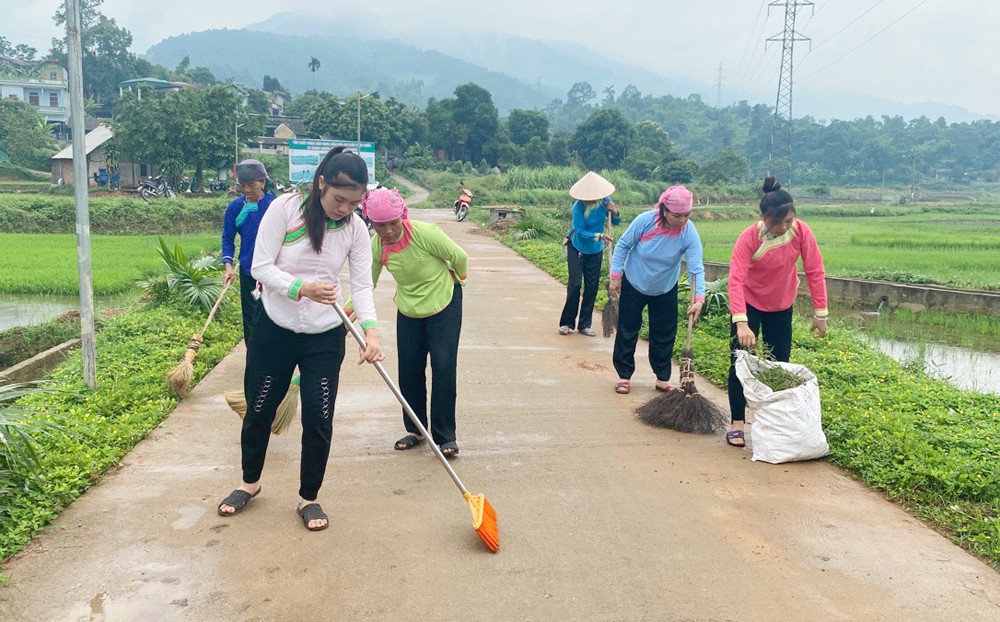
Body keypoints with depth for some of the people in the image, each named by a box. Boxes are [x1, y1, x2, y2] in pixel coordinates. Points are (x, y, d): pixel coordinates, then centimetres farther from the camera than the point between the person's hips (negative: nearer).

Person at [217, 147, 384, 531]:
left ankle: (309, 498, 22)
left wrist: (371, 330, -26)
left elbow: (362, 285, -9)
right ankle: (250, 482, 40)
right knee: (259, 410, 14)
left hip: (325, 337, 1)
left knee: (318, 419, 1)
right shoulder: (285, 208, -14)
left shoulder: (355, 228, -6)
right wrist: (302, 288, -32)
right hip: (274, 327, -1)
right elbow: (261, 268, -15)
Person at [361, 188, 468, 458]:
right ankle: (415, 430, 22)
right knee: (409, 371, 4)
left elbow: (460, 257, -15)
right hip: (408, 311, 4)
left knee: (444, 369, -8)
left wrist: (456, 280, 4)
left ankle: (445, 436, 3)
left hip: (444, 305, -4)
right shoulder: (376, 246, -14)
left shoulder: (424, 233, -29)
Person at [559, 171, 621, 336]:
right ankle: (566, 323, 5)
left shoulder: (604, 201, -12)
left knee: (592, 286, 5)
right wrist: (599, 236, -34)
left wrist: (614, 211, -22)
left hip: (595, 251, 4)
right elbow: (580, 231, -23)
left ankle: (584, 324, 15)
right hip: (577, 248, -4)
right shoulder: (578, 207, -24)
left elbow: (616, 222, -1)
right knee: (574, 285, -8)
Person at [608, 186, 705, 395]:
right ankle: (624, 376, 20)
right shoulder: (645, 220, -26)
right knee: (627, 332, 6)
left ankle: (662, 379, 24)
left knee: (664, 336, 9)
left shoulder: (689, 232, -24)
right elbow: (623, 245, -12)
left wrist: (699, 297, -38)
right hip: (634, 285, -1)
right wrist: (615, 276, -11)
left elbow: (696, 268, -26)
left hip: (665, 291, 1)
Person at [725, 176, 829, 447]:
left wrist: (820, 313, -14)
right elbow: (736, 280, -36)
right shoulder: (749, 238, -28)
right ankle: (737, 424, 5)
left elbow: (815, 272, -13)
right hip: (749, 304, -3)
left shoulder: (801, 232, -19)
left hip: (782, 306, 3)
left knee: (779, 364, 7)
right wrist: (741, 323, -46)